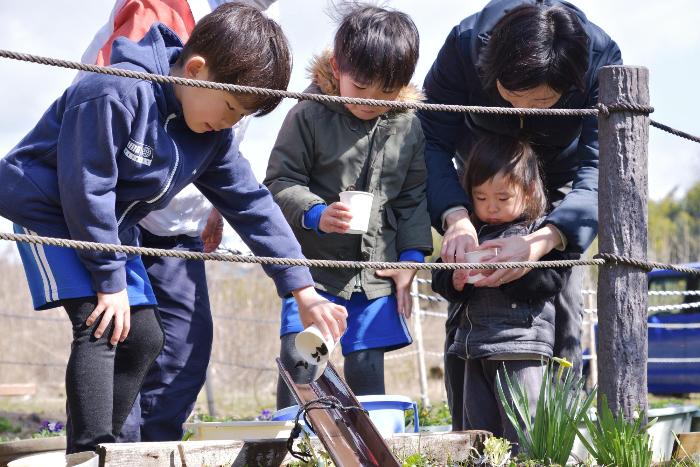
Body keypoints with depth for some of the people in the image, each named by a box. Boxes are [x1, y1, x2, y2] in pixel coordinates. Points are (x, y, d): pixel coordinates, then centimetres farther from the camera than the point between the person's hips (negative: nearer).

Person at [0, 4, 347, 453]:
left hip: (110, 224, 8)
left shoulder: (212, 135, -6)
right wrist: (110, 280, -24)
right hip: (48, 206, -8)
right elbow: (86, 189, -29)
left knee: (143, 337, 5)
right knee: (99, 325, -22)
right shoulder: (117, 93, -32)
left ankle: (103, 445, 14)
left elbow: (252, 204, -1)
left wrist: (303, 291, -5)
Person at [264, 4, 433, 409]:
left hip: (377, 273, 3)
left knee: (367, 369, 8)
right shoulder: (309, 117, -8)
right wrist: (315, 214, -22)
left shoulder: (408, 127, 3)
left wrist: (410, 258, 4)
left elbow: (414, 199, 11)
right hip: (314, 267, -3)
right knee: (300, 360, -10)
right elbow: (279, 182, -5)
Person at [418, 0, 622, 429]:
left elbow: (597, 169, -39)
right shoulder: (466, 43, -35)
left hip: (559, 178, 0)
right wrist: (455, 216, -50)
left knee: (562, 302, -13)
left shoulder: (601, 60, -36)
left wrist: (543, 241, -56)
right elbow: (433, 142, -31)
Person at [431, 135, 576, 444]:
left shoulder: (539, 231, -2)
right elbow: (439, 279, 14)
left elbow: (551, 279, -13)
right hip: (475, 348, 6)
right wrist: (455, 283, -8)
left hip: (521, 340, -6)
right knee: (478, 431, 11)